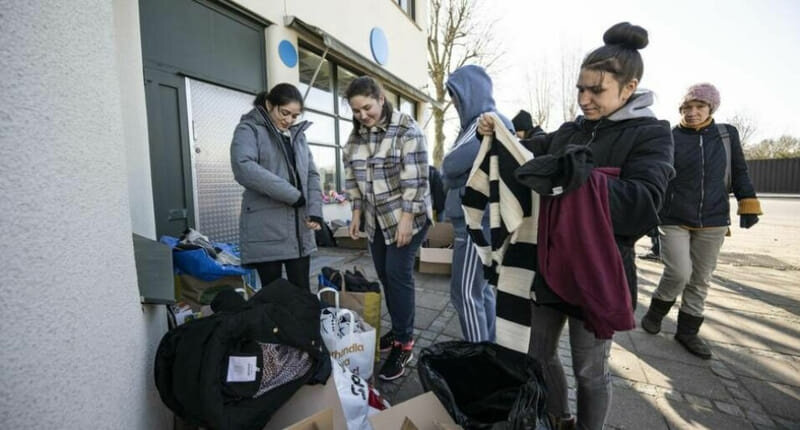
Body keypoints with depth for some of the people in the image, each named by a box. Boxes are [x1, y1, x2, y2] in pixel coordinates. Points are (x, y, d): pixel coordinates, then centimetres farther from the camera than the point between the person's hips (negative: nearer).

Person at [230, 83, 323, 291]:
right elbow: (244, 168, -19)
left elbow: (312, 174, 13)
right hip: (265, 232, -5)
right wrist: (293, 195, -17)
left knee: (302, 291, 10)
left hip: (299, 230, 5)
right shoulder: (249, 129, -1)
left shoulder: (298, 135, 17)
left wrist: (315, 210, -3)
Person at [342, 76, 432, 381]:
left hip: (406, 216, -6)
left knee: (398, 274, -6)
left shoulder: (406, 129, -13)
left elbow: (416, 178, -17)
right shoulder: (356, 135, 7)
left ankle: (404, 343, 10)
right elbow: (352, 176, 12)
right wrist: (357, 212, 9)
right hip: (376, 219, 7)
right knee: (384, 275, 11)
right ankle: (399, 330, 29)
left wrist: (406, 219, -20)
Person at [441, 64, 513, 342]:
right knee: (480, 288, 16)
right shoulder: (479, 123, 17)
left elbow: (451, 164, -21)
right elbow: (460, 169, 17)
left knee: (465, 293, -2)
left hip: (476, 221, -10)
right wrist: (453, 177, -1)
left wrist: (449, 176, -2)